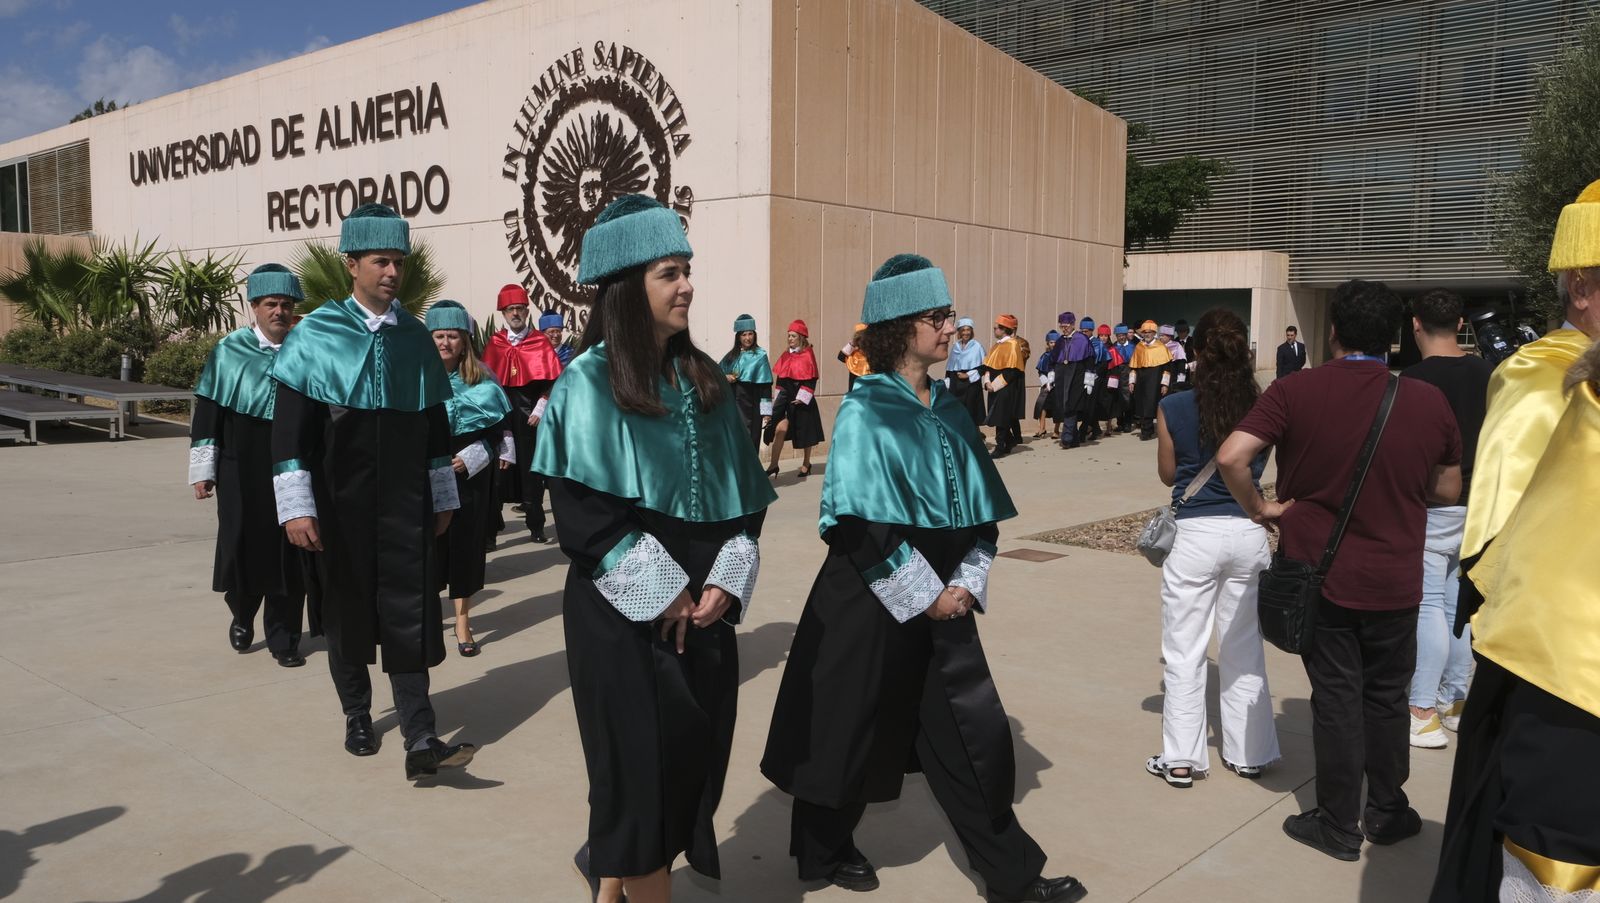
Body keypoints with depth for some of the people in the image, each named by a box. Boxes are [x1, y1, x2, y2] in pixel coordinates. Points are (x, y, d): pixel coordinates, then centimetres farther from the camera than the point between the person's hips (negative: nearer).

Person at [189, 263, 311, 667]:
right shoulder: (228, 352, -1)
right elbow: (208, 412, 1)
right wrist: (202, 470, -2)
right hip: (241, 470, 0)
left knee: (287, 553, 3)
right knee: (243, 547, 8)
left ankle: (283, 638, 14)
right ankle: (242, 616, 35)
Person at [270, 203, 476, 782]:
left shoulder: (415, 339, 4)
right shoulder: (315, 335, -5)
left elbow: (435, 423, 10)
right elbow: (290, 427, -7)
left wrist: (442, 496, 11)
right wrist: (296, 507, -13)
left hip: (405, 501, 2)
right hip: (341, 501, -1)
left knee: (409, 613, -3)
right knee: (347, 607, 12)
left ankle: (420, 742, -4)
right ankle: (357, 714, 32)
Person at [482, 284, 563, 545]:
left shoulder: (540, 342, 2)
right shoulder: (494, 343, 7)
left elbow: (551, 380, -1)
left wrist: (540, 409, -9)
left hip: (529, 418, -1)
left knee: (531, 471, 3)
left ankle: (536, 525, 10)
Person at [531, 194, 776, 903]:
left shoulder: (704, 380, 7)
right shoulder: (589, 384, -9)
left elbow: (743, 493, 7)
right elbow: (585, 512, -14)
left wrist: (725, 580, -6)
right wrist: (661, 592, -15)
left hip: (702, 605, 6)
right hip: (624, 612, -5)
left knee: (696, 754, 11)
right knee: (642, 762, 1)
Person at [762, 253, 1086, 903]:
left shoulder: (947, 410, 7)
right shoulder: (866, 411, -13)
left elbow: (980, 508, 9)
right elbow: (863, 524, -17)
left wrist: (966, 583, -3)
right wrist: (924, 594, -15)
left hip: (943, 597, 6)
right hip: (871, 602, -6)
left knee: (974, 732, 8)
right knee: (854, 730, 9)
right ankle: (825, 850, 33)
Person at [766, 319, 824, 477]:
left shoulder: (808, 354, -7)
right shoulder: (786, 354, 9)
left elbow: (811, 379, -10)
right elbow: (780, 377, 14)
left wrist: (802, 398, -14)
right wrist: (777, 396, 10)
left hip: (801, 399, -4)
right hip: (786, 396, 4)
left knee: (805, 432, 8)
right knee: (780, 429, -8)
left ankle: (806, 464, 24)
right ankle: (774, 465, -8)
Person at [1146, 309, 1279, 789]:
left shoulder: (1173, 408, -9)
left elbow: (1168, 473, 2)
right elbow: (1258, 465, 11)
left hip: (1194, 534, -3)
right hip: (1249, 533, 3)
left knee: (1184, 652, 7)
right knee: (1245, 649, 16)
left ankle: (1181, 758, 13)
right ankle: (1248, 753, 27)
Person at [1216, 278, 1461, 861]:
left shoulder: (1294, 392, -11)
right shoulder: (1429, 401, -5)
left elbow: (1231, 457, -21)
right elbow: (1448, 491, 7)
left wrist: (1260, 509, -5)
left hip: (1319, 572, -1)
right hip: (1394, 579, 2)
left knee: (1335, 698, 9)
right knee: (1386, 697, 18)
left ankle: (1339, 825, 19)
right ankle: (1387, 812, 32)